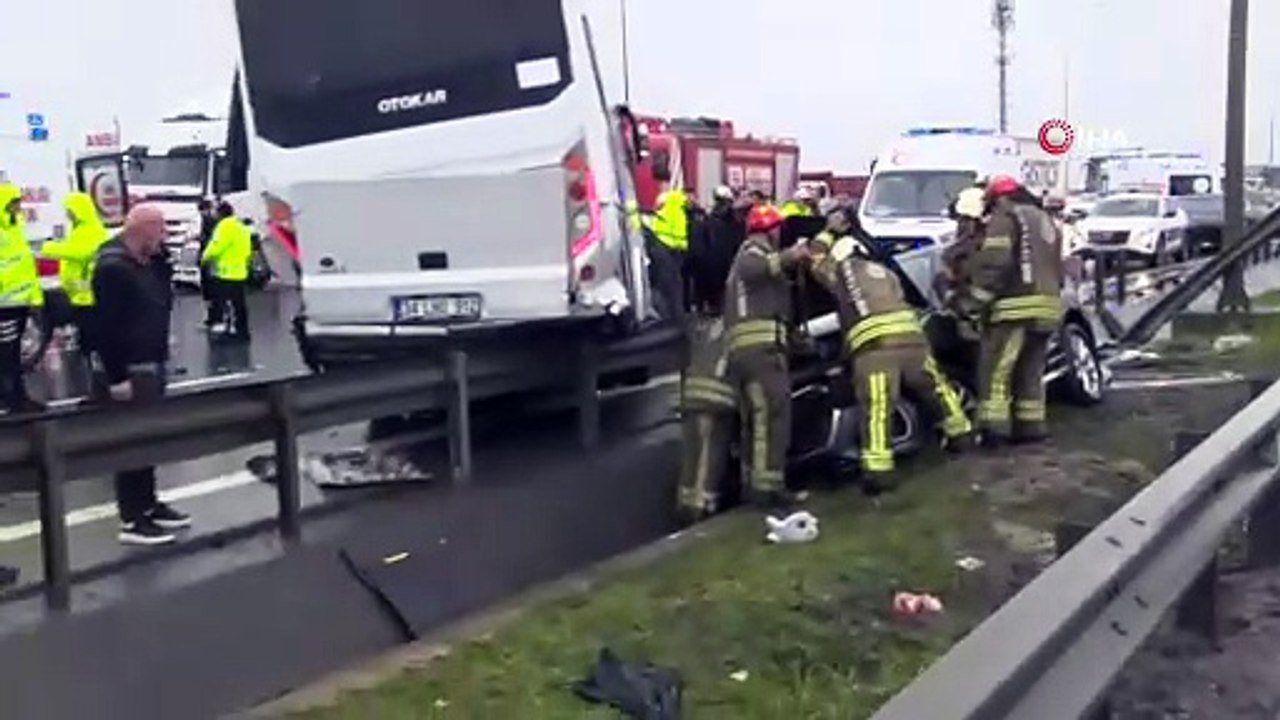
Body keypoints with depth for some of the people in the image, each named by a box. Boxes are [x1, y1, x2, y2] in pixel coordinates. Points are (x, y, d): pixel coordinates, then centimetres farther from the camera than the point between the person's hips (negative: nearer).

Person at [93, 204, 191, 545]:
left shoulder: (146, 262, 12)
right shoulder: (112, 267, -19)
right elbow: (106, 326, -23)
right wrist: (116, 377, -23)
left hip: (150, 365, 10)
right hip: (128, 371, -10)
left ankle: (148, 504, 27)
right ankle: (132, 521, 2)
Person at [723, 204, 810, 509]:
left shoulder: (746, 256, 33)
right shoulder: (754, 249, 3)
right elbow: (750, 269, -22)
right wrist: (784, 257, -36)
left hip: (741, 348, 10)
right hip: (761, 344, -10)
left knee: (754, 418, 13)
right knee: (772, 413, -16)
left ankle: (752, 483, 15)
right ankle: (767, 485, -22)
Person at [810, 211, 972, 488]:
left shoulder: (842, 269, 19)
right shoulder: (886, 272, 32)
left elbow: (816, 260, 33)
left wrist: (829, 232, 43)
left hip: (873, 344, -5)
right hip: (911, 335, 5)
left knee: (876, 408, -11)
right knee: (935, 385, 27)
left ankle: (878, 470, -20)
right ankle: (960, 433, 38)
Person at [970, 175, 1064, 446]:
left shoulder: (1005, 218, -1)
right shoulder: (1046, 221, 26)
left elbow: (993, 262, -15)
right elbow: (1057, 269, 26)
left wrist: (980, 296, -15)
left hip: (1017, 306, -8)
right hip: (1047, 305, 8)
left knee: (996, 369, -6)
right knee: (1030, 371, 16)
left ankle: (993, 427, -11)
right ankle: (1030, 425, 18)